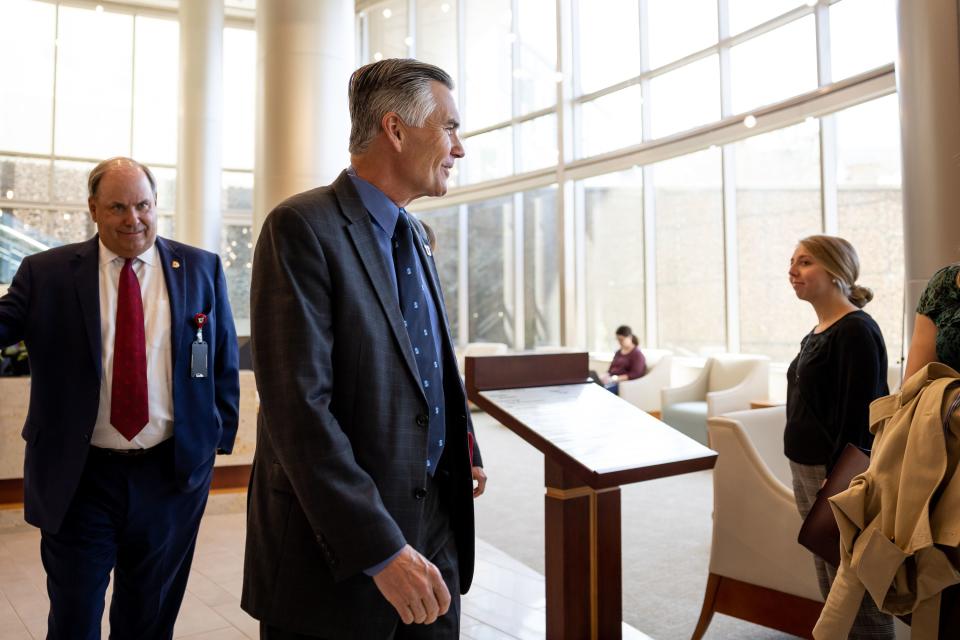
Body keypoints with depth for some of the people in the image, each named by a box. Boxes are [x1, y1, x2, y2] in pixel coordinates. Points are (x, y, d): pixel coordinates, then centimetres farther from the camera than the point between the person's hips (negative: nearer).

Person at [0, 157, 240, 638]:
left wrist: (220, 436, 4)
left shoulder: (201, 269, 2)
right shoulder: (46, 273, 0)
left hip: (173, 474, 1)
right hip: (77, 478, 0)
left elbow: (224, 360, 6)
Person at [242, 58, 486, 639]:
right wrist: (380, 550, -24)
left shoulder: (416, 236, 11)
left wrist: (466, 449, 17)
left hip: (436, 523, 7)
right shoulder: (303, 228, -16)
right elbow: (298, 406, -23)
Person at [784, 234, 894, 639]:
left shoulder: (856, 330, -14)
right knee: (830, 589, 17)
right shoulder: (815, 335, 13)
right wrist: (804, 473, 19)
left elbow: (859, 415, -18)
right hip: (805, 470, 9)